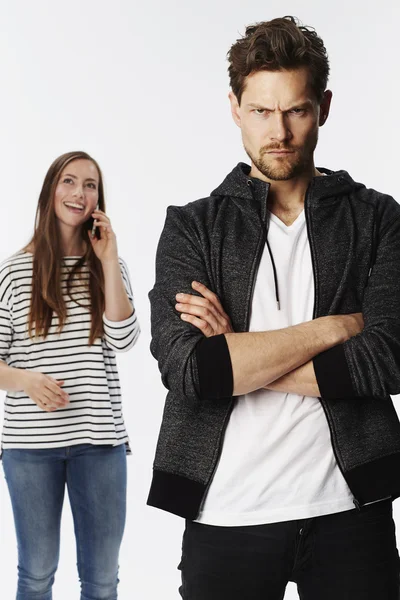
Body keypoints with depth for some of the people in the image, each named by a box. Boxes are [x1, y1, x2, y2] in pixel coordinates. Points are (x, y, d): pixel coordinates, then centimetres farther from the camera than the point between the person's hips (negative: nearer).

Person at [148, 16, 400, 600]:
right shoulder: (191, 227, 2)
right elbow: (185, 369, -13)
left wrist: (238, 358, -12)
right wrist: (335, 325, -11)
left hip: (348, 508, 0)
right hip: (227, 513, 0)